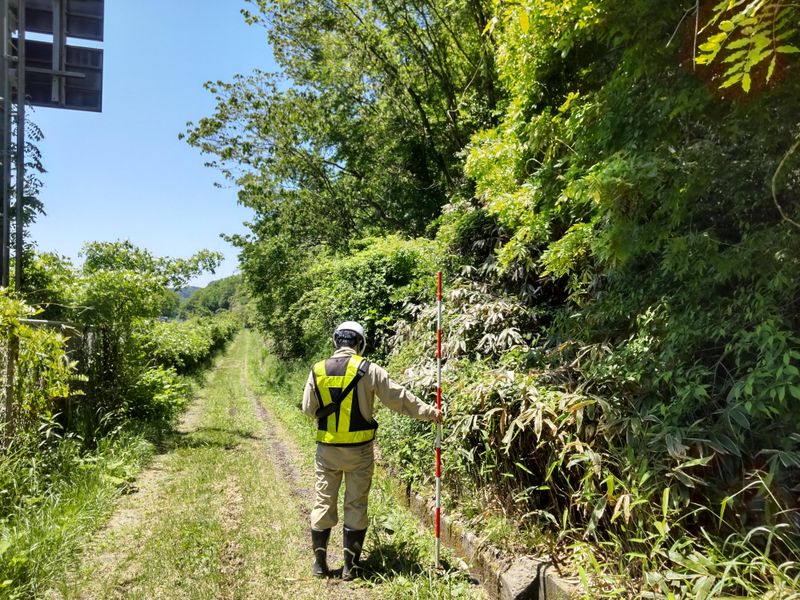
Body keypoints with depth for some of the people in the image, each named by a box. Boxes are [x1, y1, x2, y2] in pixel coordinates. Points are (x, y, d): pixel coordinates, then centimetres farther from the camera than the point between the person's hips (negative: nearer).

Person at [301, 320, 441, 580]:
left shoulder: (318, 370, -2)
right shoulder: (368, 370, -10)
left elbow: (308, 409, 5)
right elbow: (399, 397, -7)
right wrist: (429, 412, 2)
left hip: (327, 449, 2)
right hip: (359, 450, -2)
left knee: (323, 502, 14)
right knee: (356, 505, 10)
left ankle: (319, 562, 24)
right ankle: (350, 565, 17)